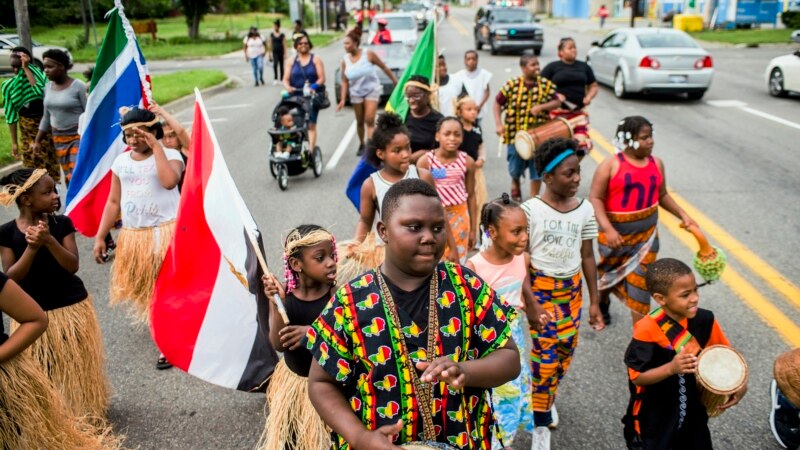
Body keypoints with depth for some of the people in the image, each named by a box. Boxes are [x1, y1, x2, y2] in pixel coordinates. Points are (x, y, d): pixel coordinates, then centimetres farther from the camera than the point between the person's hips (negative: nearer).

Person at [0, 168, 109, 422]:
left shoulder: (62, 224, -6)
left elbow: (73, 266, -14)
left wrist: (49, 241, -28)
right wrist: (32, 247, -26)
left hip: (72, 307, 1)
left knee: (79, 368, 12)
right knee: (44, 374, 9)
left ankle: (88, 414, 30)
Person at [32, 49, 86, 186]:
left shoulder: (78, 86, -13)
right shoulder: (48, 87, 7)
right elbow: (47, 117, 15)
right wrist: (37, 141, 14)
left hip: (79, 137, -6)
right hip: (58, 138, 7)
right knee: (68, 178, 9)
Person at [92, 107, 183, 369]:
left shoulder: (170, 155, -6)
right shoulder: (121, 161, 7)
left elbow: (169, 181, -29)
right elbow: (113, 202, 10)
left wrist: (157, 147, -22)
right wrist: (100, 237, 6)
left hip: (166, 233, -5)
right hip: (134, 237, 5)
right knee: (145, 289, 15)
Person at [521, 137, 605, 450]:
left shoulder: (584, 209, -1)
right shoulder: (530, 210, -14)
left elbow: (587, 257, 5)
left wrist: (594, 301, 7)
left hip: (572, 289, 4)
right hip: (540, 288, -4)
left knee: (566, 348, 9)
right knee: (545, 353, -5)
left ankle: (547, 399, 37)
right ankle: (541, 424, 9)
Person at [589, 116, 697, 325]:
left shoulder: (656, 163, 2)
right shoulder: (610, 166, -15)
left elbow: (662, 195, 14)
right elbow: (595, 198, -18)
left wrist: (683, 215, 4)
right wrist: (608, 229, -28)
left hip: (647, 235, 3)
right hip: (616, 234, -2)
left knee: (640, 283, -1)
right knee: (608, 274, 20)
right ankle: (603, 303, 53)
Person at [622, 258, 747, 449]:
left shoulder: (705, 319, -11)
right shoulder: (647, 329, -24)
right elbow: (637, 376, -21)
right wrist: (671, 368, -35)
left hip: (694, 414, 4)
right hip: (654, 419, -4)